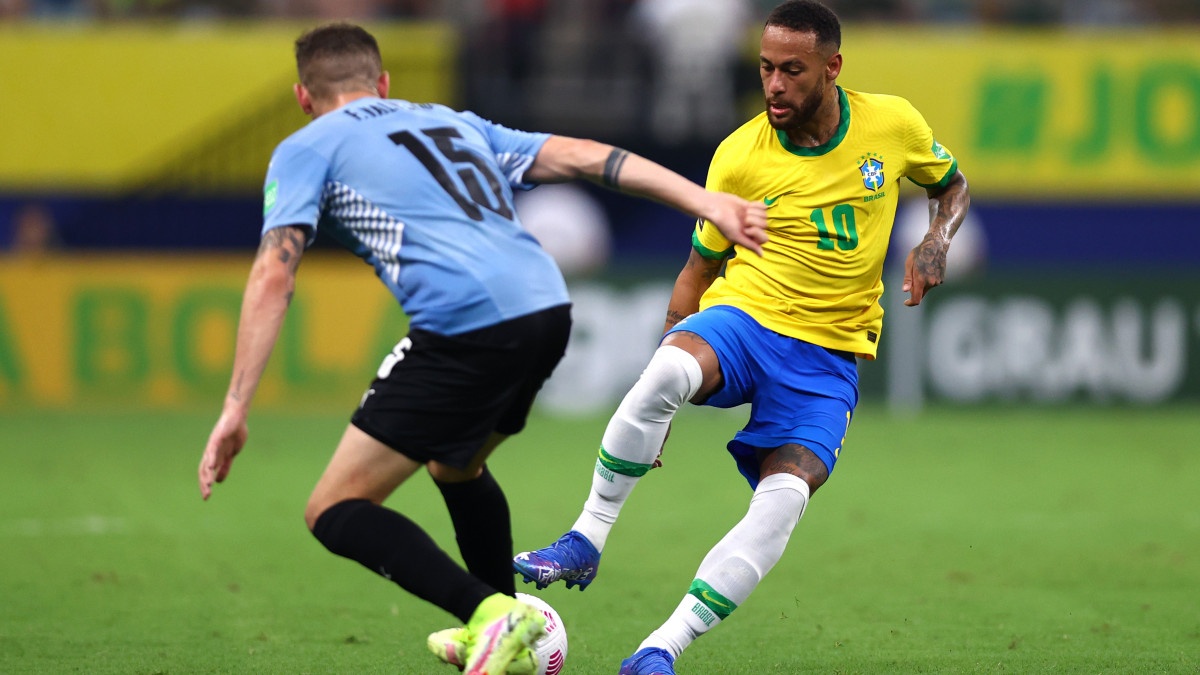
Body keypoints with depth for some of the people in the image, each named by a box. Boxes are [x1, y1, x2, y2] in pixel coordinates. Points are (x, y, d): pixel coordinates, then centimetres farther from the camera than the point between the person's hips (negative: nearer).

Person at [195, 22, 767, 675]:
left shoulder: (306, 149, 13)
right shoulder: (453, 122, 30)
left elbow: (273, 277, 0)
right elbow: (580, 156, 21)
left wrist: (235, 411, -3)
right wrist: (708, 202, 17)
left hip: (465, 327, -7)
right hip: (547, 309, 7)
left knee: (334, 512, 1)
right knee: (453, 466, 34)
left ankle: (491, 613, -16)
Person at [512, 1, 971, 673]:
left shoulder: (893, 124, 0)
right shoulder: (739, 156, -3)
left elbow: (952, 185, 20)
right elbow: (700, 268, 8)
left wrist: (937, 242, -4)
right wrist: (659, 400, 4)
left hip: (829, 355, 1)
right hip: (741, 317, -1)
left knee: (783, 498, -25)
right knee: (665, 373, -37)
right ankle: (585, 544, -21)